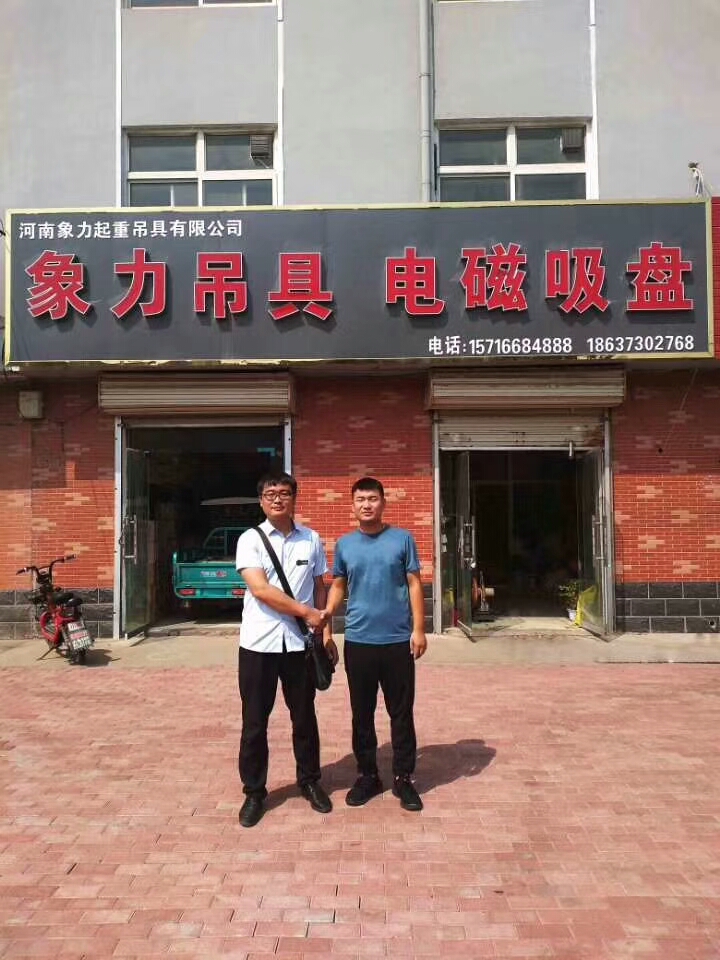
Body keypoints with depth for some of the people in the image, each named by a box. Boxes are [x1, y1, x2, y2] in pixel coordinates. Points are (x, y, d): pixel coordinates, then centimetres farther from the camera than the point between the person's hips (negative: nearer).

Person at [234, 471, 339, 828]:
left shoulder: (312, 540, 5)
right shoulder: (250, 539, -5)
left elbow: (320, 587, 12)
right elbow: (260, 589, -15)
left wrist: (325, 631, 7)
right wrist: (306, 612, -14)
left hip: (300, 642, 2)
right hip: (259, 643, -2)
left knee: (304, 716, 14)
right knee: (254, 721, 7)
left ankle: (310, 781, 32)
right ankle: (254, 792, 22)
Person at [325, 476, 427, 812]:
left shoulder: (402, 539, -1)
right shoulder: (344, 544, 5)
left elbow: (414, 585, 0)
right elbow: (338, 586, 10)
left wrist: (419, 628, -7)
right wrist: (326, 614, -9)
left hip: (398, 640, -2)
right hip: (358, 641, 2)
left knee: (401, 713, 7)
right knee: (362, 713, 11)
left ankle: (403, 778, 20)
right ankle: (367, 775, 25)